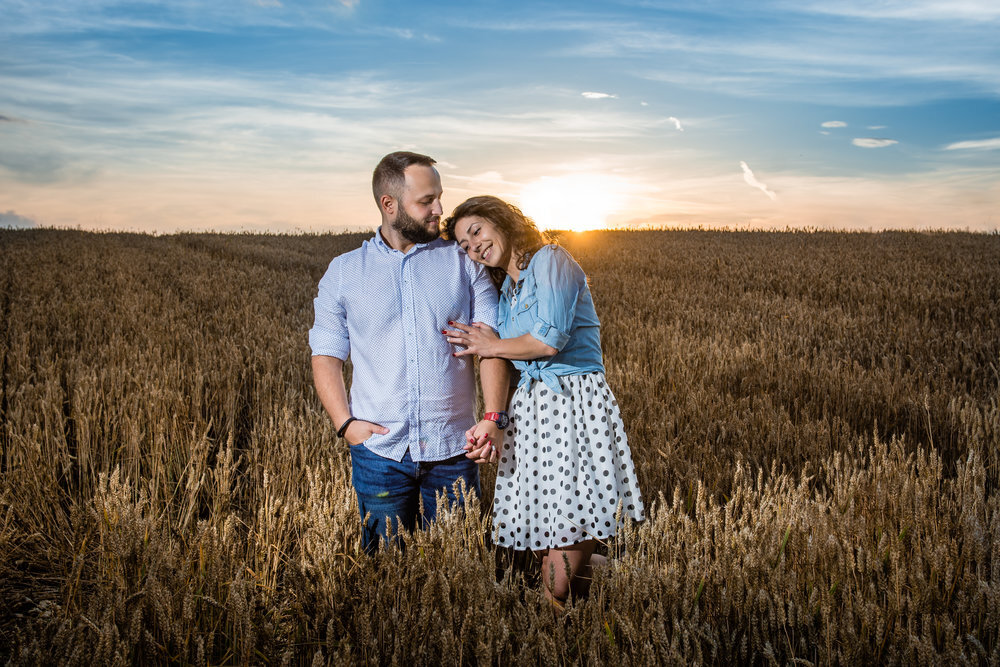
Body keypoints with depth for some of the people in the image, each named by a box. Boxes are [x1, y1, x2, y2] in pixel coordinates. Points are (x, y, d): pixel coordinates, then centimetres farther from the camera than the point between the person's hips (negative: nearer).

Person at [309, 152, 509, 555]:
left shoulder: (463, 262, 6)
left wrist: (493, 417, -14)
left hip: (453, 449, 0)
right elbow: (325, 355, 7)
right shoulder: (343, 272, 7)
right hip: (379, 451, 0)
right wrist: (345, 423, -8)